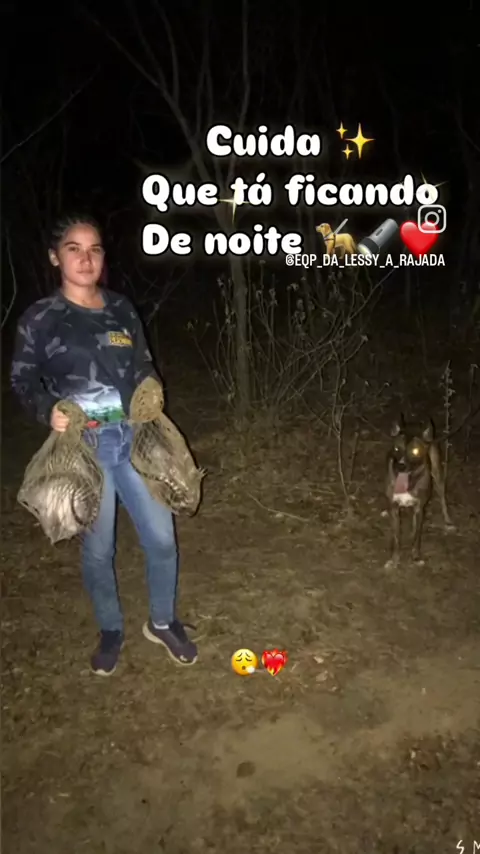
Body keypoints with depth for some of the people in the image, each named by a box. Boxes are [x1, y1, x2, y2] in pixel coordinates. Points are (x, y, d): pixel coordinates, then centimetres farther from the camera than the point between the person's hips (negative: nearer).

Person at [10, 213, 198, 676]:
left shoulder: (121, 309, 6)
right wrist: (49, 410, -17)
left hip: (135, 440, 3)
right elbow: (22, 381, 2)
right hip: (84, 448, -3)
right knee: (97, 548, 9)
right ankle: (110, 631, 35)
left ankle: (162, 622, 31)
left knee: (161, 538, 5)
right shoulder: (40, 319, -4)